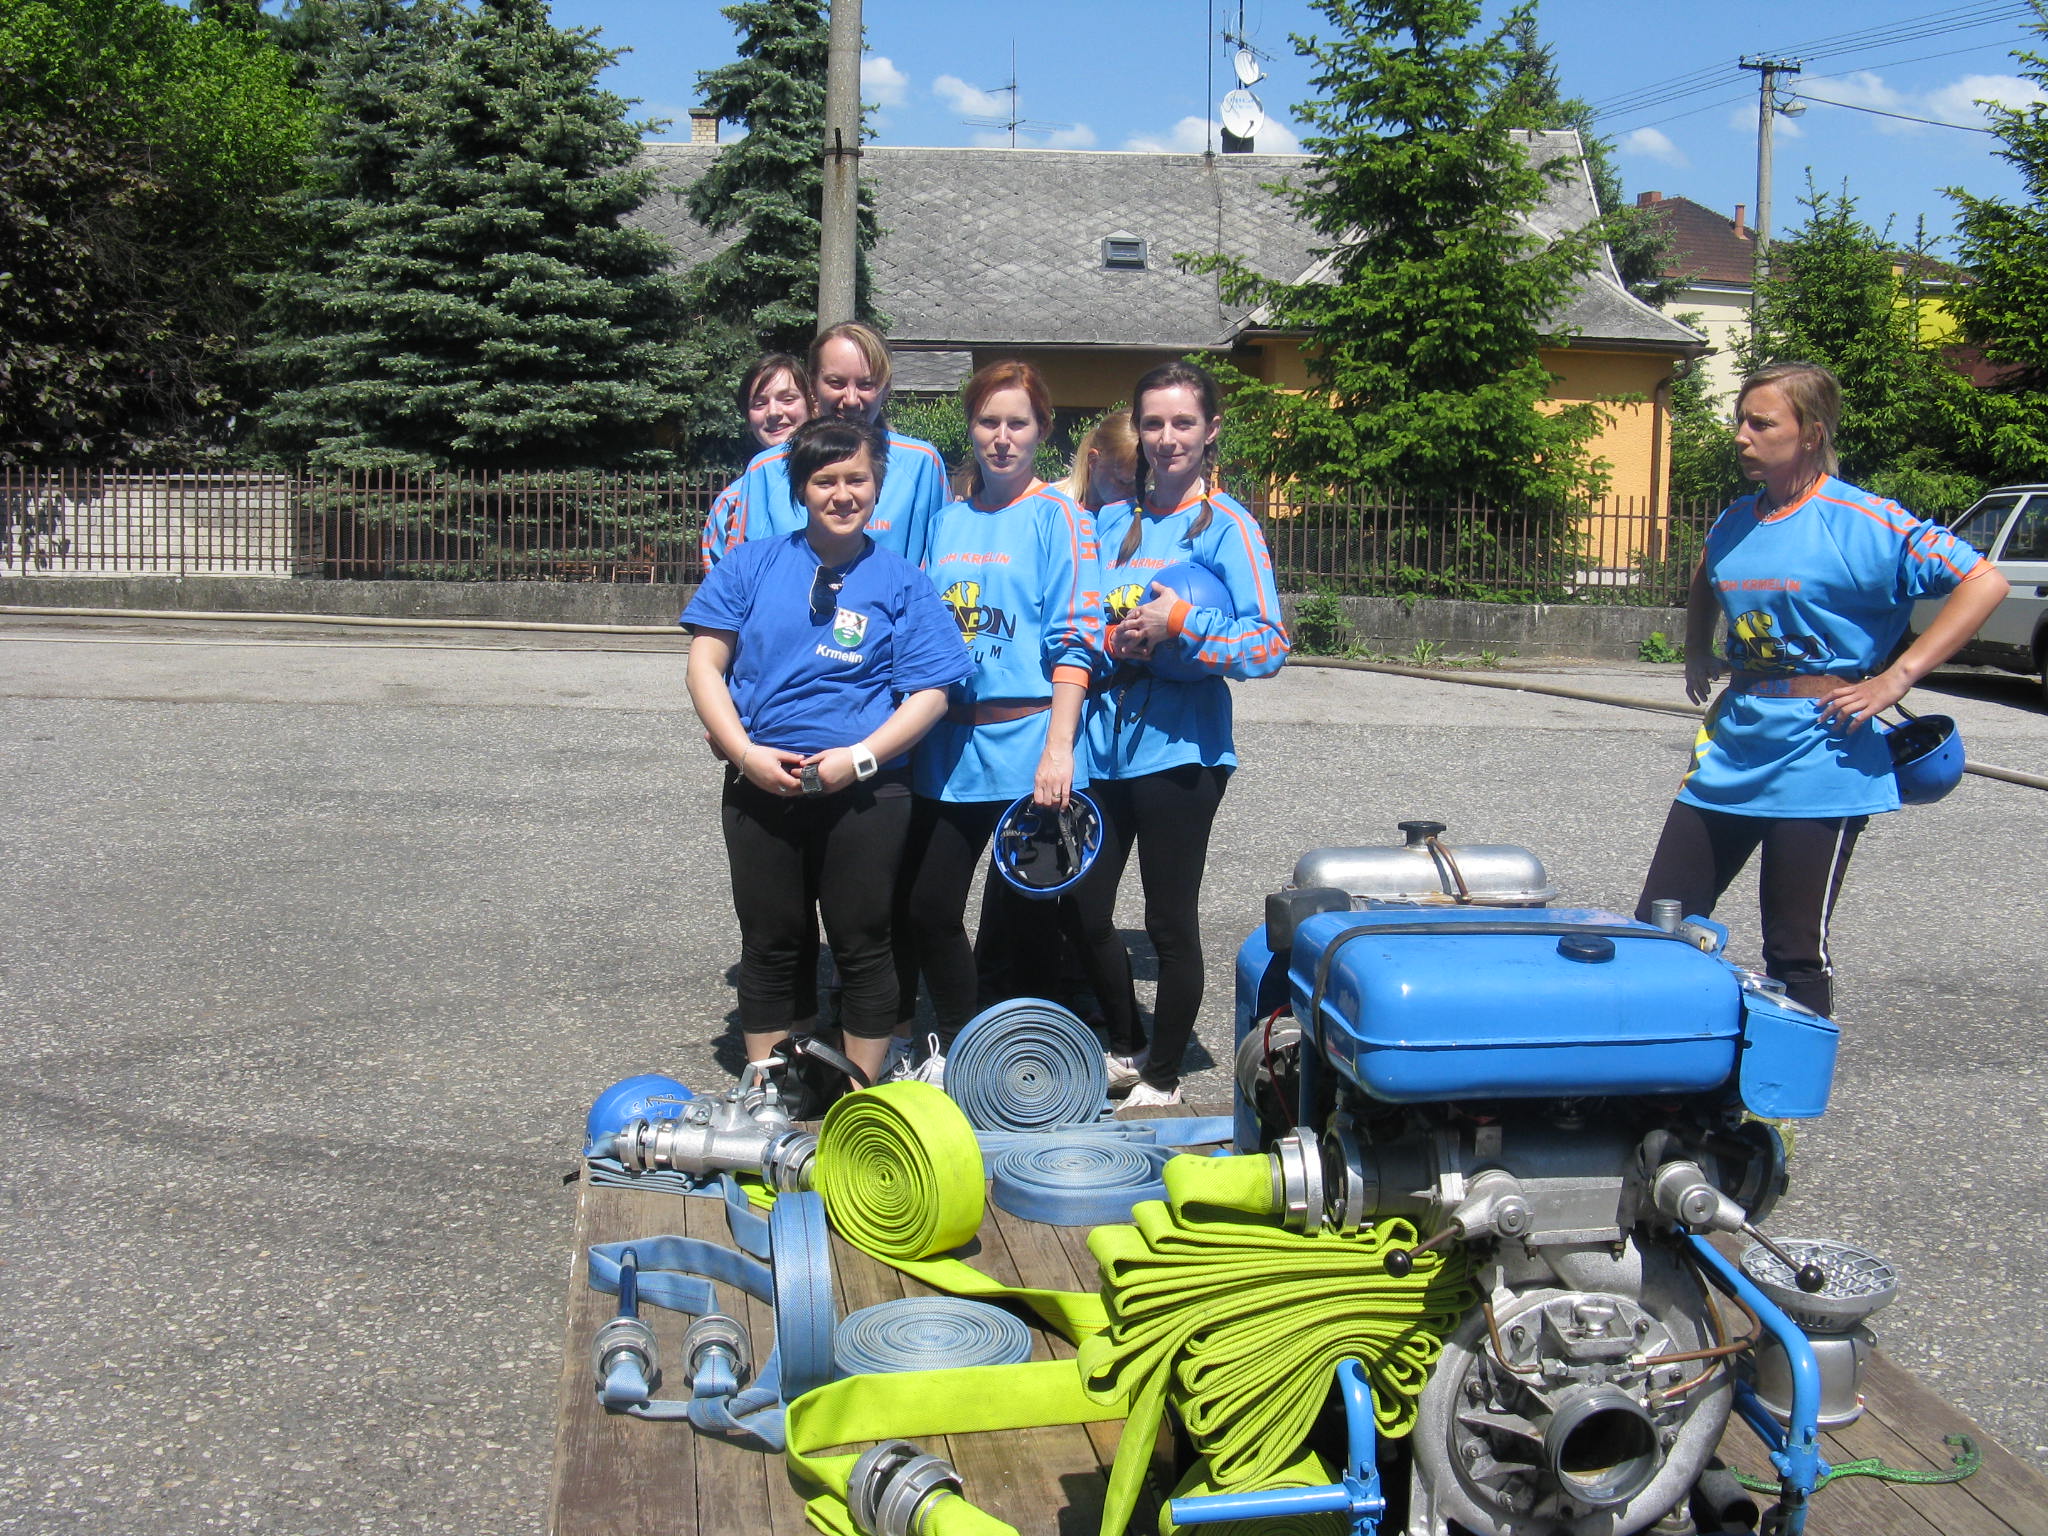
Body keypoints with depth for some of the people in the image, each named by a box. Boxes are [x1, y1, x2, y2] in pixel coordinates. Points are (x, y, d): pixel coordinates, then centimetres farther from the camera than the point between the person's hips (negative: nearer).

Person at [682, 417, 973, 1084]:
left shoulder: (901, 581, 2)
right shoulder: (751, 565, 5)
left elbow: (929, 693, -3)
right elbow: (705, 663, 2)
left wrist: (858, 757, -15)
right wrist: (745, 752, -10)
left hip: (866, 791, -1)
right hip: (759, 785, 2)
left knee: (862, 944, 7)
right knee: (769, 944, 11)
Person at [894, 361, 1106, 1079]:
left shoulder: (1057, 517, -2)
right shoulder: (947, 520, 13)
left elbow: (1076, 642, -10)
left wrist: (1057, 748, -18)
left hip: (1025, 744, -5)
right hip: (947, 745, 5)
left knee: (1024, 915, 2)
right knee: (926, 907, 7)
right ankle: (954, 1047, 26)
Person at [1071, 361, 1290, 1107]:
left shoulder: (1227, 525, -4)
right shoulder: (1111, 521, 11)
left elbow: (1270, 645, -11)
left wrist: (1182, 624, -22)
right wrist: (1112, 639, -6)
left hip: (1178, 746, -5)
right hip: (1105, 740, 5)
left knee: (1170, 923, 4)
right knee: (1084, 911, 10)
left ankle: (1162, 1080, 21)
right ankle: (1125, 1049, 33)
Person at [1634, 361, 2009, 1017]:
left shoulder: (1863, 521, -11)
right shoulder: (1733, 522, 9)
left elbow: (1984, 581, -15)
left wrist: (1895, 677, -19)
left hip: (1817, 761, -7)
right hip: (1730, 750, 7)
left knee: (1795, 955, 1)